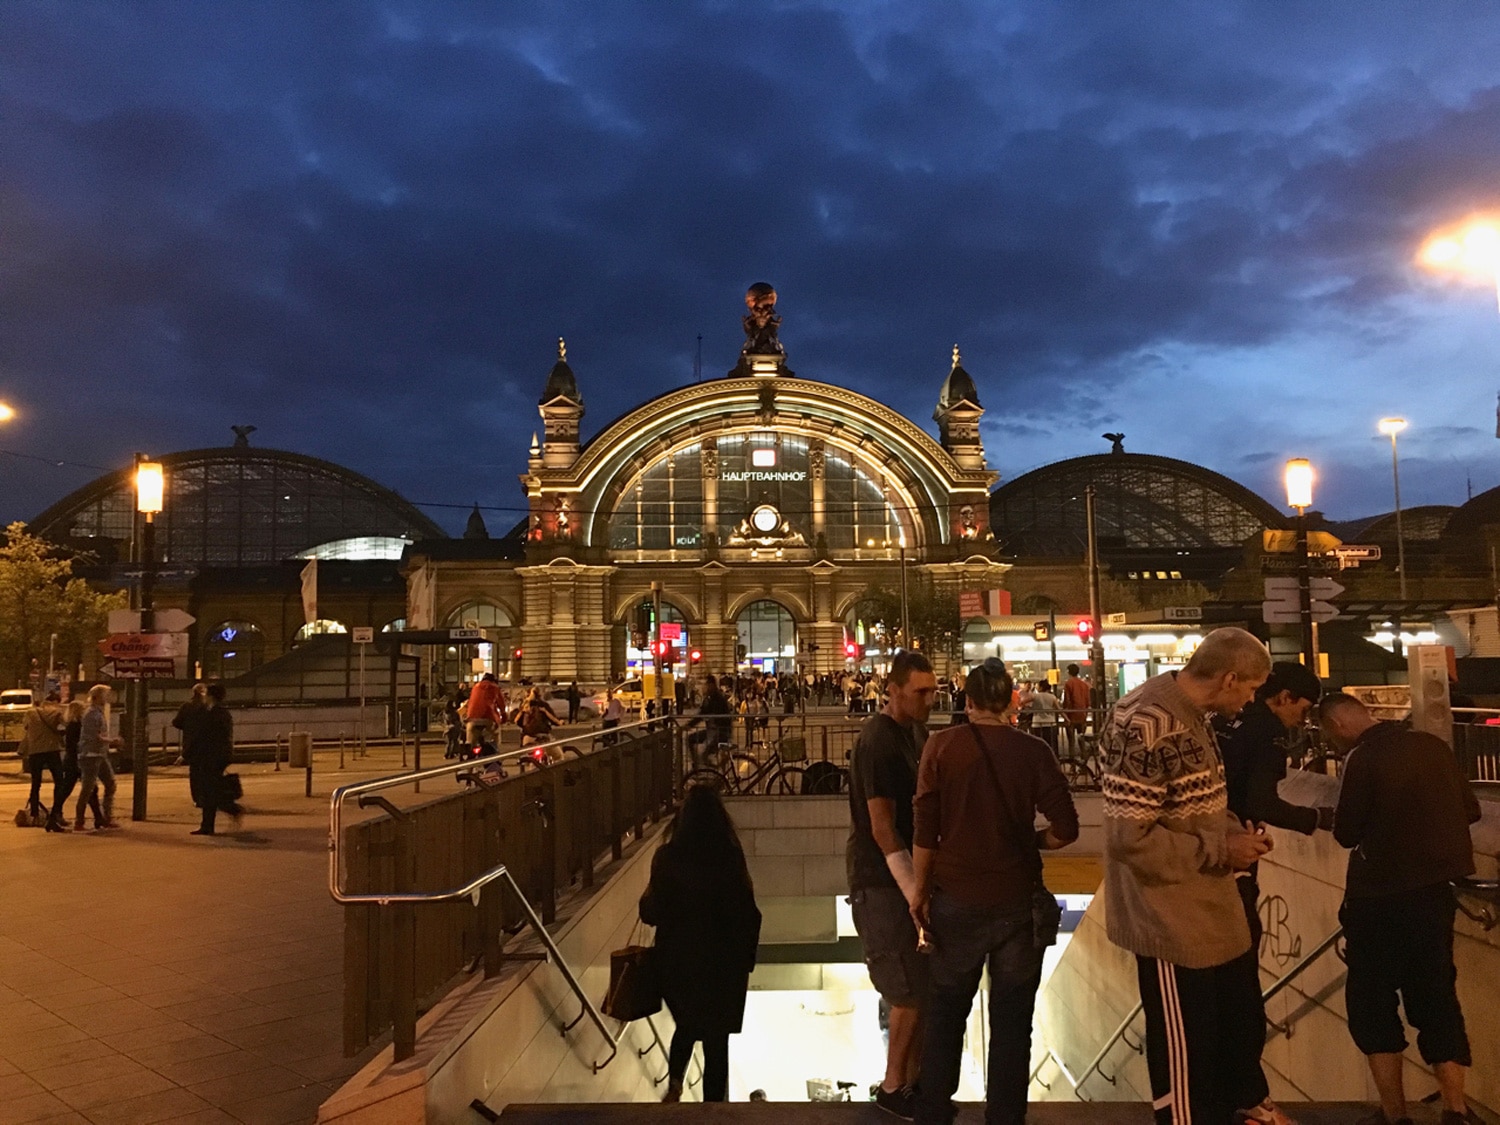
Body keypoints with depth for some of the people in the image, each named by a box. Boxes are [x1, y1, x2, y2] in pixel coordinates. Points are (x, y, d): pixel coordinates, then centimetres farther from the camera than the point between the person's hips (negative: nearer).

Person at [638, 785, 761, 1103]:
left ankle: (674, 1085, 16)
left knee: (686, 1026, 25)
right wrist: (746, 960, 4)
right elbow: (749, 914, -8)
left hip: (677, 960, 1)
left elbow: (651, 913, -7)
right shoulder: (731, 856, -12)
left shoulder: (667, 857, -12)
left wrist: (649, 894, 13)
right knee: (717, 1036, 11)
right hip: (724, 963, -1)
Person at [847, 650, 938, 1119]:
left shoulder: (916, 731, 8)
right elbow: (881, 828, -21)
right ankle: (893, 1088, 17)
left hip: (911, 872, 8)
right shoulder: (877, 741, -19)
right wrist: (915, 892, -21)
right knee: (912, 992, -1)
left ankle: (913, 1080, 28)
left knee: (928, 986, 13)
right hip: (882, 882, -8)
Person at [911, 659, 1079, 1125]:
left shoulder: (941, 746, -8)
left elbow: (924, 828, -7)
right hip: (1017, 898, 0)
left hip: (956, 897, 1)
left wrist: (921, 889, 3)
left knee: (945, 1009, 17)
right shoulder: (1033, 751, -8)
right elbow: (1065, 829, -9)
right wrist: (1028, 841, 10)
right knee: (1011, 1017, 13)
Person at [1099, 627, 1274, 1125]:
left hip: (1213, 910, 10)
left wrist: (1235, 832, -1)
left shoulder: (1192, 714, 6)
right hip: (1173, 923, -10)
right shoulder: (1148, 726, -26)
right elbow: (1128, 836, -28)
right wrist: (1221, 852, -18)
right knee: (1185, 1056, 9)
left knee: (1242, 1032, 25)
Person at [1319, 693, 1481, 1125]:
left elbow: (1346, 834, -12)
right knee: (1437, 997, 16)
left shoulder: (1363, 758, -17)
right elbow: (1470, 809, 13)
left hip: (1382, 895, -6)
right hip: (1435, 887, 6)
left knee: (1371, 1002, 8)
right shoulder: (1432, 745, 2)